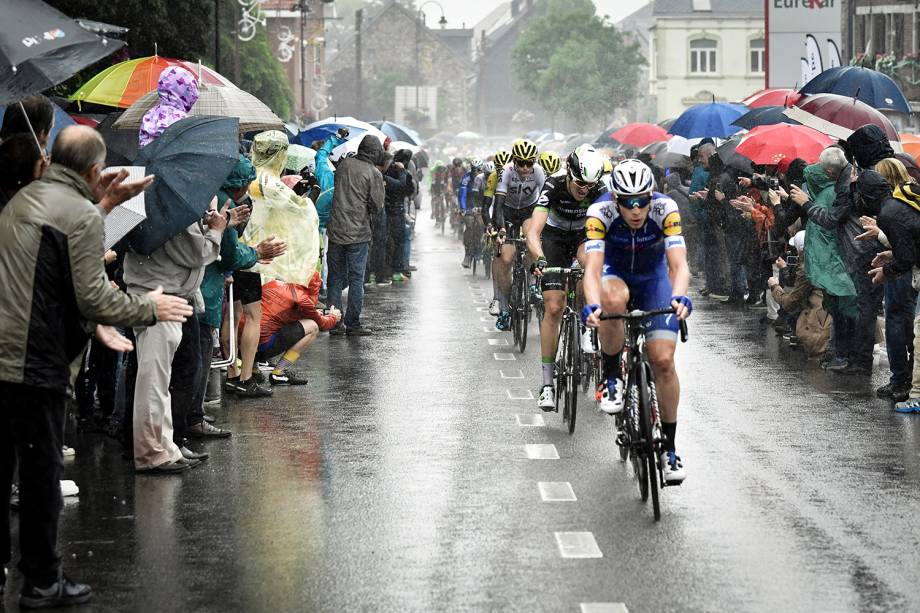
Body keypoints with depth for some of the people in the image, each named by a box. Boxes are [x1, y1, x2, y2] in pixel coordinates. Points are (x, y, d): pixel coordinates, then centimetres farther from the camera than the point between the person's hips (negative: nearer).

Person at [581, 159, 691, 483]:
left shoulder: (665, 209, -30)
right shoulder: (601, 212, -31)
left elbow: (679, 263, -38)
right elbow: (593, 267, -39)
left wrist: (679, 297, -59)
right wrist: (591, 305, -58)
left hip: (654, 277, 1)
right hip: (615, 271, -1)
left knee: (663, 360, -12)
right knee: (614, 299, -39)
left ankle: (669, 447, 4)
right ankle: (612, 378, -16)